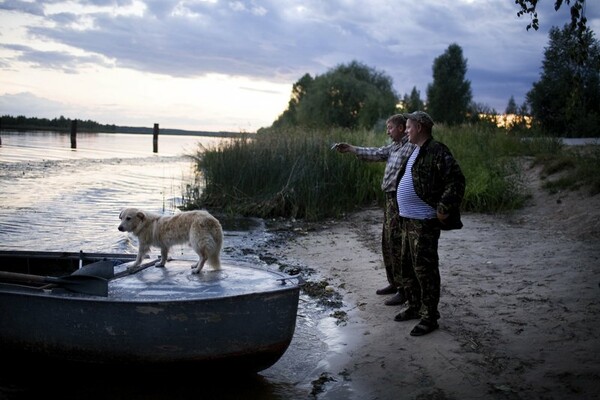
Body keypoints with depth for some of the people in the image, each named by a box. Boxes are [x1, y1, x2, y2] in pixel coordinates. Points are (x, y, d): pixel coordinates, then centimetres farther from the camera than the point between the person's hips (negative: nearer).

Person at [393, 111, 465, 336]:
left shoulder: (436, 152, -15)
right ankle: (415, 307, 31)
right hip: (408, 219, 10)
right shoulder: (416, 151, 16)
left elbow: (456, 180, -21)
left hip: (424, 222, -10)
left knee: (424, 269, -4)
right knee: (408, 267, 17)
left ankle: (429, 317, 5)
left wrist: (443, 209, -21)